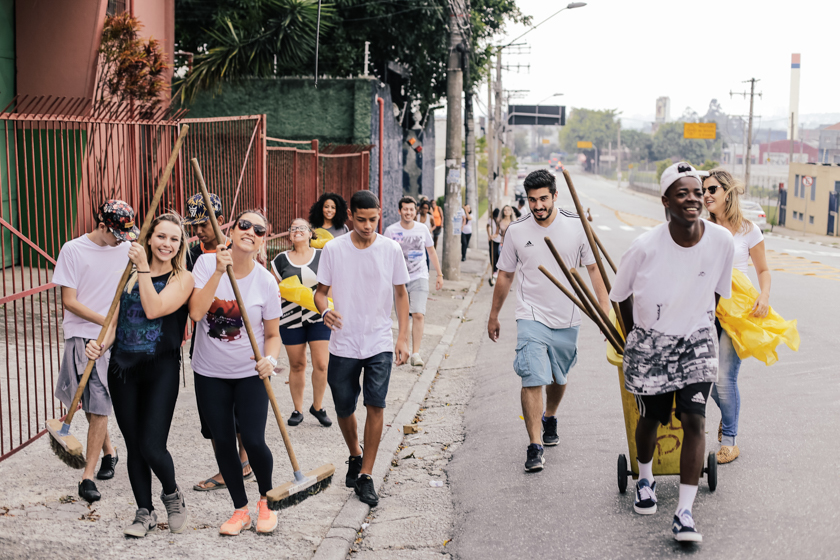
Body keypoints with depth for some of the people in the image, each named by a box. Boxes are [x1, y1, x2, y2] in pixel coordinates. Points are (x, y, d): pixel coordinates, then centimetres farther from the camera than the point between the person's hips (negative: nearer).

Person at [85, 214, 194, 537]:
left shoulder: (182, 279, -3)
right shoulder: (131, 274, 12)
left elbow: (153, 309, -18)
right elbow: (116, 319, 12)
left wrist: (144, 267, -15)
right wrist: (101, 345, -7)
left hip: (161, 369, -4)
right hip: (123, 368, 4)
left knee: (152, 446, -9)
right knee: (134, 446, 9)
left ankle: (172, 495, 21)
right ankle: (145, 513, 25)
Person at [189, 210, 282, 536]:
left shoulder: (266, 282, -8)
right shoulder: (206, 264, -8)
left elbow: (272, 334, 0)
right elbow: (196, 312, -20)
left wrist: (270, 360, -20)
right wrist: (219, 271, -25)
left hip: (249, 374, -1)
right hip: (210, 373, 1)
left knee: (253, 441, -8)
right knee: (223, 442, 7)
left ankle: (266, 501, 21)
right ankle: (240, 509, 26)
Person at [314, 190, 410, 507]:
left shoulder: (391, 250, -2)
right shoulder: (333, 250, -4)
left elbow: (400, 293, 6)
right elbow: (320, 291, 4)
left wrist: (403, 337, 0)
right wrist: (325, 310, -20)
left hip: (380, 343, -1)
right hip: (343, 344, 1)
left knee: (376, 405, -10)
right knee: (344, 409, 10)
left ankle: (366, 476, 1)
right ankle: (355, 455, 40)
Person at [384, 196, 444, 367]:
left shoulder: (422, 229, 3)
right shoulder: (391, 231, -2)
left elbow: (432, 252, 14)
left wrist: (439, 274, 14)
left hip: (419, 278, 0)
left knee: (418, 315, -15)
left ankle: (416, 354, -14)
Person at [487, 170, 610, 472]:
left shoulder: (576, 226, -4)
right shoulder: (516, 231, -2)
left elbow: (593, 268, 1)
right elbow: (505, 275, 9)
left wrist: (605, 310, -6)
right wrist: (494, 315, 15)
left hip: (567, 318, 2)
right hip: (531, 317, -2)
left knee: (558, 377, 18)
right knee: (532, 379, -14)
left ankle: (549, 418, 46)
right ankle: (534, 446, -11)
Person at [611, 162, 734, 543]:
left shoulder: (722, 242, -14)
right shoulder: (645, 247, -19)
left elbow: (716, 292, 6)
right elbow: (620, 297, -2)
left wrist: (699, 326, 13)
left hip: (697, 343, 1)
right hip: (650, 346, -1)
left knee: (694, 420, -10)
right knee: (650, 418, 13)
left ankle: (684, 512, -3)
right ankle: (645, 479, 43)